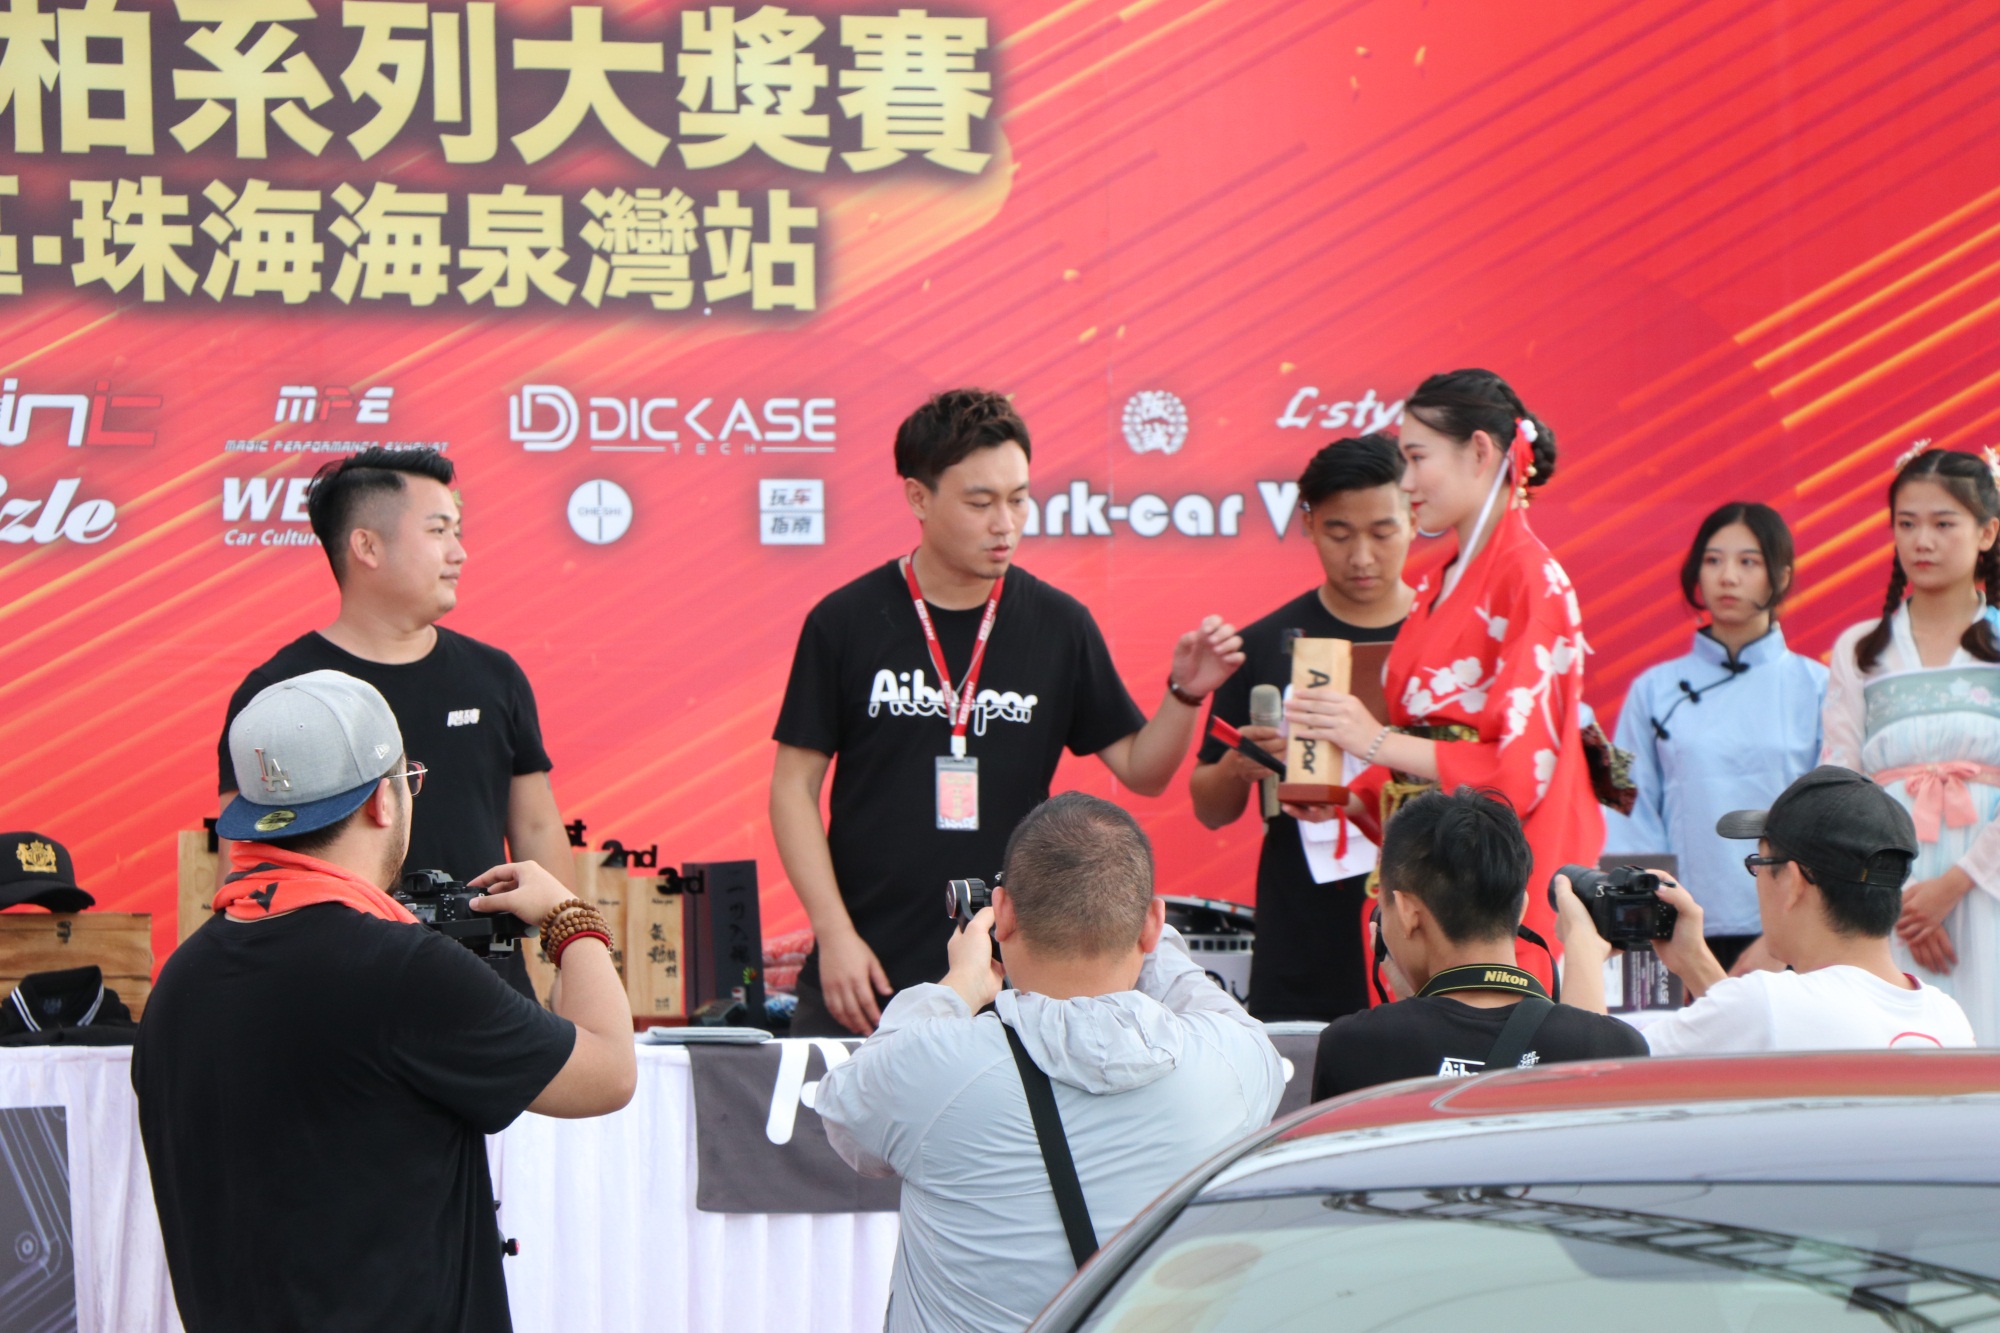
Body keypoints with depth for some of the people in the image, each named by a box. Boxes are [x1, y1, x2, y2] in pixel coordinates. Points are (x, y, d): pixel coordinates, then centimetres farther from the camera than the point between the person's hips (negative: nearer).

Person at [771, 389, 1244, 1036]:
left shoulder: (1058, 625, 4)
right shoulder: (845, 622, -1)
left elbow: (1140, 771, 9)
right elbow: (794, 785, 1)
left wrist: (1185, 694, -11)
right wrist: (834, 933, -7)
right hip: (868, 969, -1)